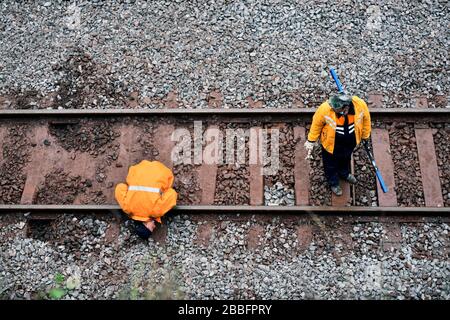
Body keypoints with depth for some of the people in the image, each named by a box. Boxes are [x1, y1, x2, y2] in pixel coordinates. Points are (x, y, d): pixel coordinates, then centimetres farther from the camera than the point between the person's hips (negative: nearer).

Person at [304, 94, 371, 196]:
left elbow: (366, 118, -7)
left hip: (350, 143, 3)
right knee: (331, 164, 23)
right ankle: (333, 183, 54)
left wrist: (365, 135, 7)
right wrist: (311, 140, -5)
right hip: (331, 143, -3)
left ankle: (344, 173, 66)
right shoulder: (325, 108, -37)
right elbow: (316, 123, -17)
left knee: (346, 159, 34)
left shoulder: (360, 104, -31)